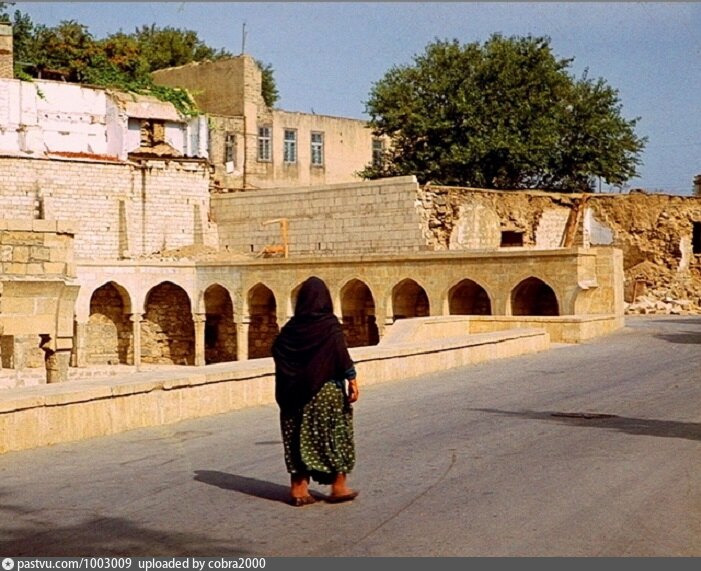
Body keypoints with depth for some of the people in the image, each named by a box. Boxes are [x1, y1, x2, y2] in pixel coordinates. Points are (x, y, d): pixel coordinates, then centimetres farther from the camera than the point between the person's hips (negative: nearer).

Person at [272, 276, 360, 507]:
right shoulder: (330, 325, -10)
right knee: (335, 435, 8)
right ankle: (339, 486, 14)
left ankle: (299, 488, 9)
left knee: (300, 436, 10)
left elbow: (277, 350, 4)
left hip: (297, 393, 4)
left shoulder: (291, 328, 2)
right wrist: (352, 380, -16)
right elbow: (342, 355, -18)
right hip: (327, 391, -4)